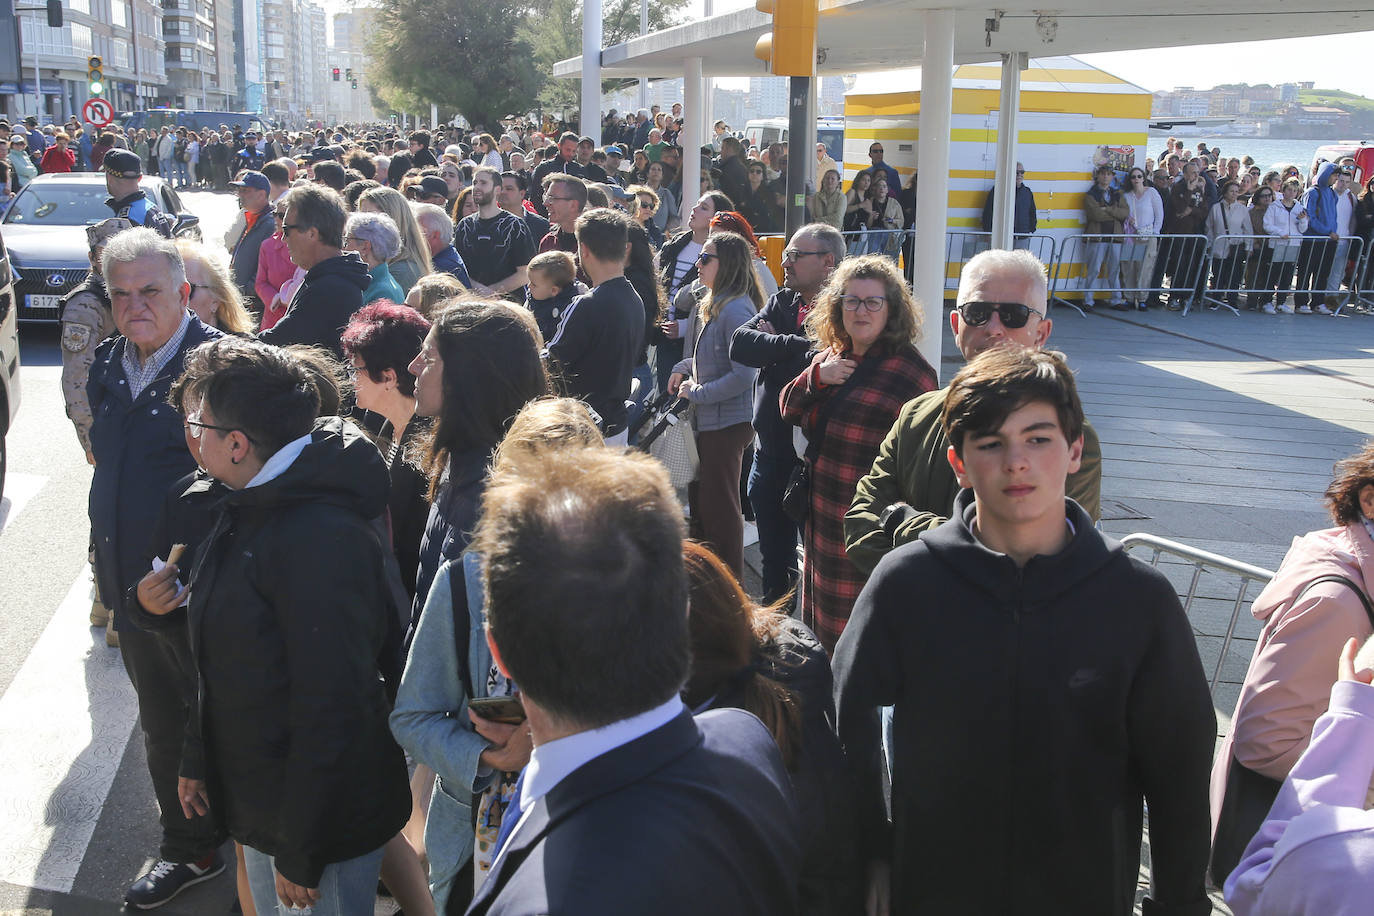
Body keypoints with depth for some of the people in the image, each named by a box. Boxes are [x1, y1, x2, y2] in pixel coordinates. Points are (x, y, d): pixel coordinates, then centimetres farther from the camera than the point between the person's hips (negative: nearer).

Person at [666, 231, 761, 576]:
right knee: (699, 499, 18)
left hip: (727, 422, -10)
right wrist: (683, 369, 6)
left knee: (720, 506, 1)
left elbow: (744, 375, -25)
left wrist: (697, 392, -17)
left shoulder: (736, 309, -20)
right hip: (706, 419, 10)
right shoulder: (709, 304, 10)